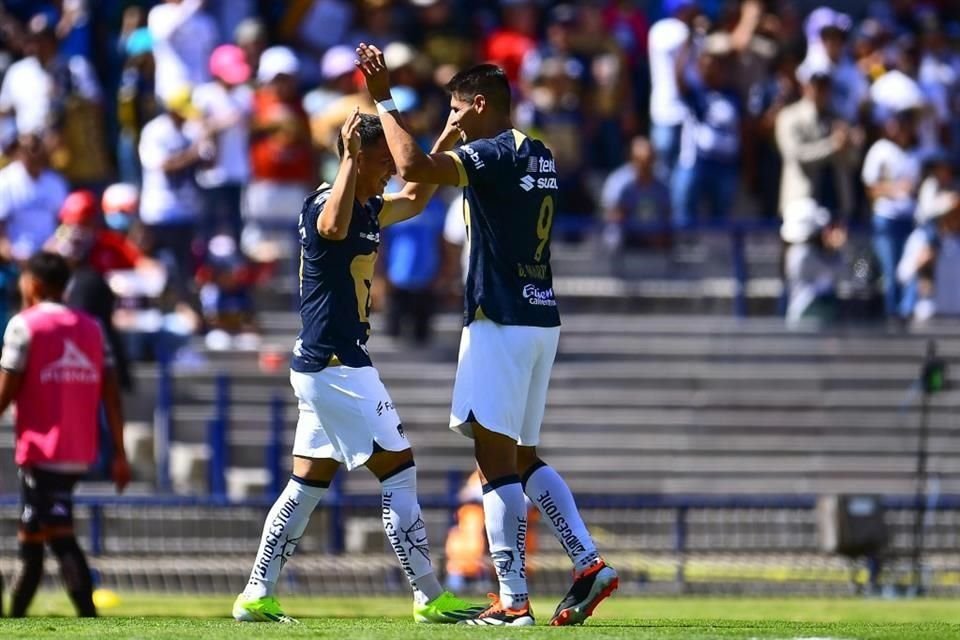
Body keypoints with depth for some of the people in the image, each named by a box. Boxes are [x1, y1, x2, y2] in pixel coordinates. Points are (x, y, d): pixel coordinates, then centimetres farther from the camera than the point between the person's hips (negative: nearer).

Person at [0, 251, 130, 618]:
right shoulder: (91, 327, 11)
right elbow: (111, 394, 6)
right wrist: (119, 454, 8)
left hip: (41, 450, -7)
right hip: (80, 453, 7)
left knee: (61, 537, -11)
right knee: (31, 535, 18)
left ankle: (91, 625, -24)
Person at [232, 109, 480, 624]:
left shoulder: (369, 210, 13)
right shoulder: (326, 203, -16)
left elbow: (413, 201, 32)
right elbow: (333, 227, -41)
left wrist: (444, 144, 25)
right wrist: (351, 157, -38)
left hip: (322, 366, 10)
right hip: (336, 365, -10)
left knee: (308, 485, 11)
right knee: (398, 469, -6)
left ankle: (256, 596, 11)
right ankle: (430, 597, -4)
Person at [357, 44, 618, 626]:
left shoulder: (494, 156, -13)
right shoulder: (539, 155, 14)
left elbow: (415, 167, -27)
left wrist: (384, 101, -17)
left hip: (502, 321, -9)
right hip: (542, 318, 9)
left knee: (497, 459, -7)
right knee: (523, 458, 16)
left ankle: (513, 601, -10)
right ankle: (590, 563, 6)